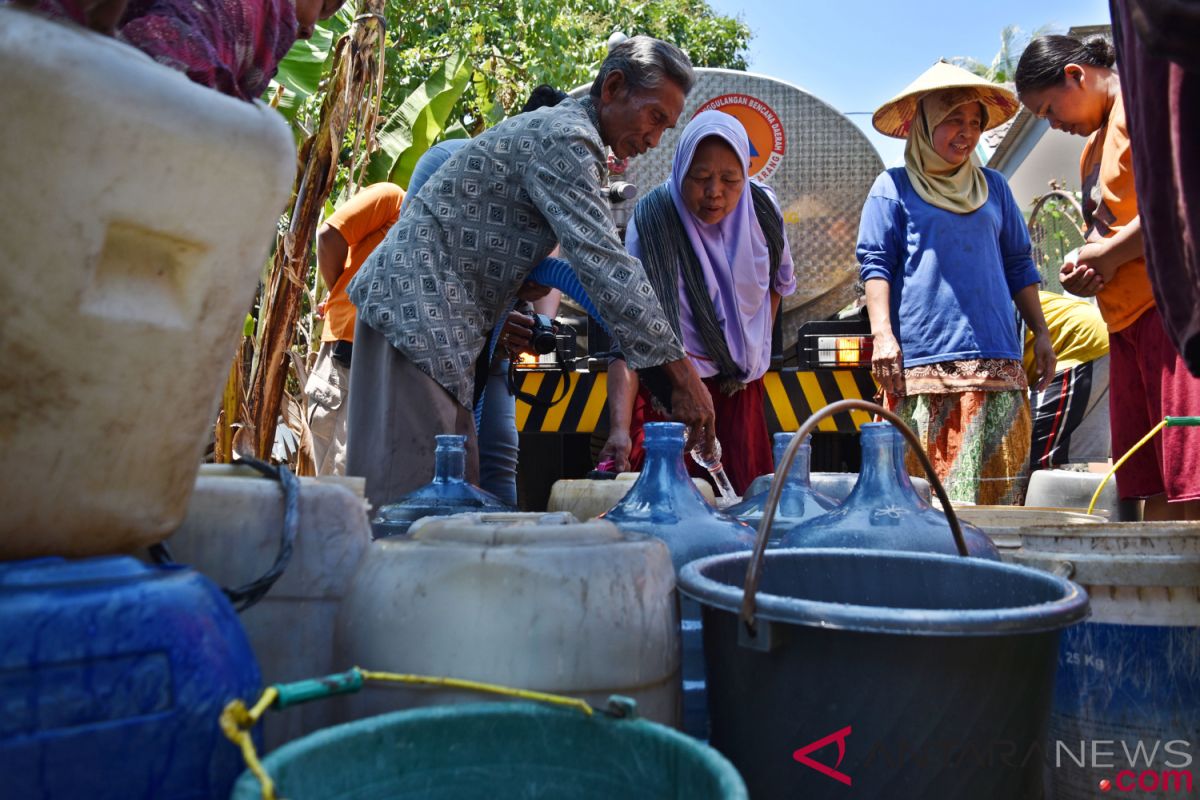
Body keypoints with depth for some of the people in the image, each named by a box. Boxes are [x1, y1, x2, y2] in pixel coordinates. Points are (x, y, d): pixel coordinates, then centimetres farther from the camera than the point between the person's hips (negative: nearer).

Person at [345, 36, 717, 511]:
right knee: (413, 494, -12)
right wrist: (682, 376, -21)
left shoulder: (560, 132, 20)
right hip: (417, 311, -10)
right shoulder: (566, 137, -13)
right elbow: (605, 267, -22)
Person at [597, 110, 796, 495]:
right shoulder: (651, 221, -18)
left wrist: (758, 345, 12)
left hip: (741, 387, 4)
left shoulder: (762, 210, -5)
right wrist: (619, 427, -35)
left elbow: (779, 279, 17)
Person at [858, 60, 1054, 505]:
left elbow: (1018, 265, 23)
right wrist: (882, 332, -13)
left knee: (1000, 485, 2)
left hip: (995, 362, 4)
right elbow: (875, 264, 0)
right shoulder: (893, 187, 8)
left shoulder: (993, 186, 20)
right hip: (922, 363, -4)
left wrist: (1041, 333, 16)